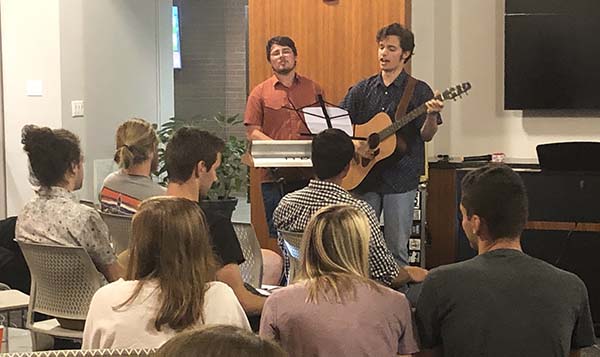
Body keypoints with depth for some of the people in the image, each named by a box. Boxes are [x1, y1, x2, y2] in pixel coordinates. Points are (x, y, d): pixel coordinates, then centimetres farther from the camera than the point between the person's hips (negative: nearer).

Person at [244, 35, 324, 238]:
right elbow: (252, 132, 0)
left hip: (309, 174, 2)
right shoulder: (260, 93, 6)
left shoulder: (313, 89, 12)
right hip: (274, 175, -1)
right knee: (278, 233, 2)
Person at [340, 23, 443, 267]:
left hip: (400, 177, -3)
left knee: (396, 247, 0)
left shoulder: (418, 91, 0)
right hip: (363, 177, 3)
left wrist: (431, 115, -26)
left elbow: (426, 136, -6)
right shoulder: (362, 89, 10)